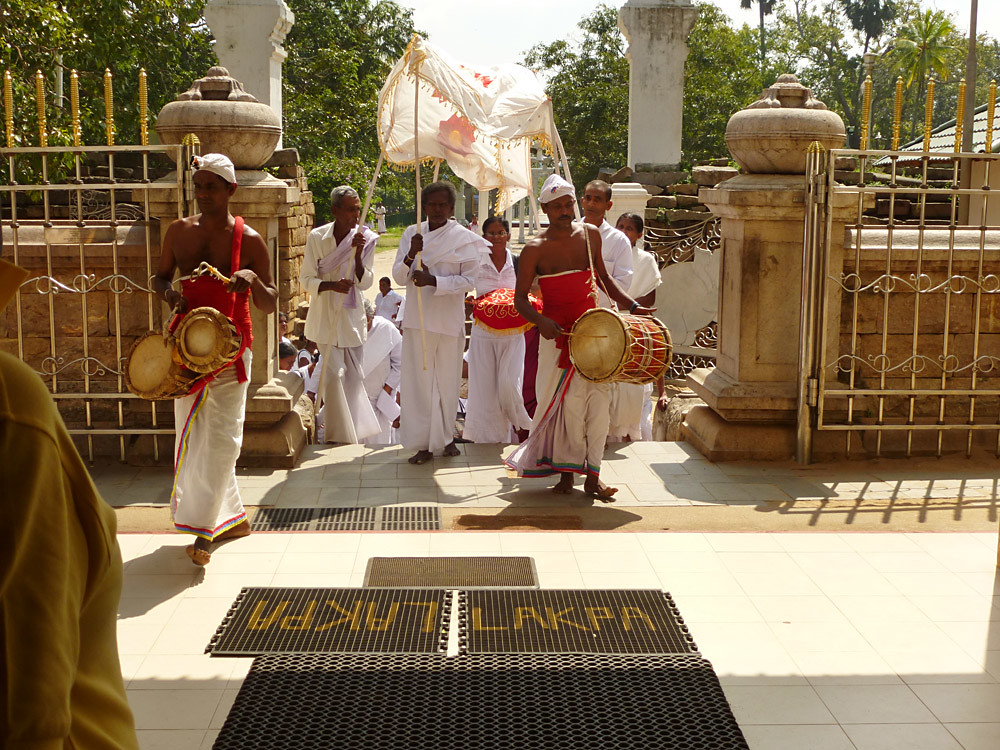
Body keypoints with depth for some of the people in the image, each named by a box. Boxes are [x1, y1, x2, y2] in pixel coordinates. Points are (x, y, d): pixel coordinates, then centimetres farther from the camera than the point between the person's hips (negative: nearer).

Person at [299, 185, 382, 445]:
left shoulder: (365, 238, -3)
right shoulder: (317, 237, -8)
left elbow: (365, 282, -6)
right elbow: (306, 279, -6)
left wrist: (358, 254, -21)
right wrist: (331, 285, -24)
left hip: (352, 315, 2)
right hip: (325, 314, -2)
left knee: (353, 374, 10)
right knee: (334, 372, -9)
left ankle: (356, 430, 28)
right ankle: (339, 434, 3)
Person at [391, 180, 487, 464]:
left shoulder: (464, 238, -1)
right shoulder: (411, 234, 7)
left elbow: (469, 280, -7)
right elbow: (399, 277, 4)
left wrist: (433, 281, -19)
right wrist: (410, 255, -15)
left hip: (450, 320, -1)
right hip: (418, 319, 1)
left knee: (447, 380, 8)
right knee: (420, 379, -2)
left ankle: (446, 437, 24)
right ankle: (424, 444, 3)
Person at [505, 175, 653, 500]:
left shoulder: (591, 234, 7)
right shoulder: (535, 249, -6)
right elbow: (520, 297, -6)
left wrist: (632, 306, 11)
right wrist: (540, 321, -24)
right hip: (556, 331, -3)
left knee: (598, 395, -6)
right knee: (572, 400, -6)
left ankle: (592, 476, 1)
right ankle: (567, 472, 11)